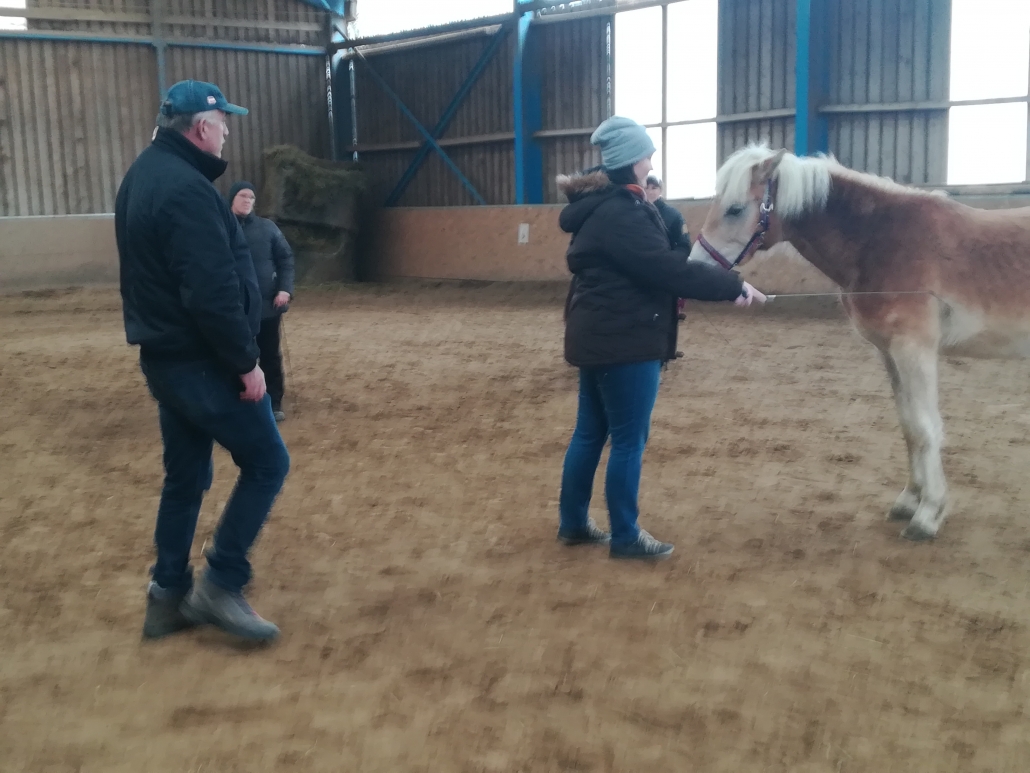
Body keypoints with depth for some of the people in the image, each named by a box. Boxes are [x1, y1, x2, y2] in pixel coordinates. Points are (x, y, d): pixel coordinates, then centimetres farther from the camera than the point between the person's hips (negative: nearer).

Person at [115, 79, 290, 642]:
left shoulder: (143, 176, 13)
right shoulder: (186, 188, -20)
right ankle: (220, 586, 4)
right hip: (202, 361, -10)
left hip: (164, 356, 10)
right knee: (266, 462, 2)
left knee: (185, 477, 16)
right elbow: (213, 294, -25)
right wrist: (246, 362, -17)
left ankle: (168, 597, 22)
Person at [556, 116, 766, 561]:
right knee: (629, 440, 0)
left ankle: (573, 523, 26)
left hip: (597, 337, 11)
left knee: (590, 432, 16)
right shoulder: (622, 213, -20)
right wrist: (732, 286, -15)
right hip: (624, 341, -11)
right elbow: (668, 271, -23)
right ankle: (625, 537, 11)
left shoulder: (602, 205, 14)